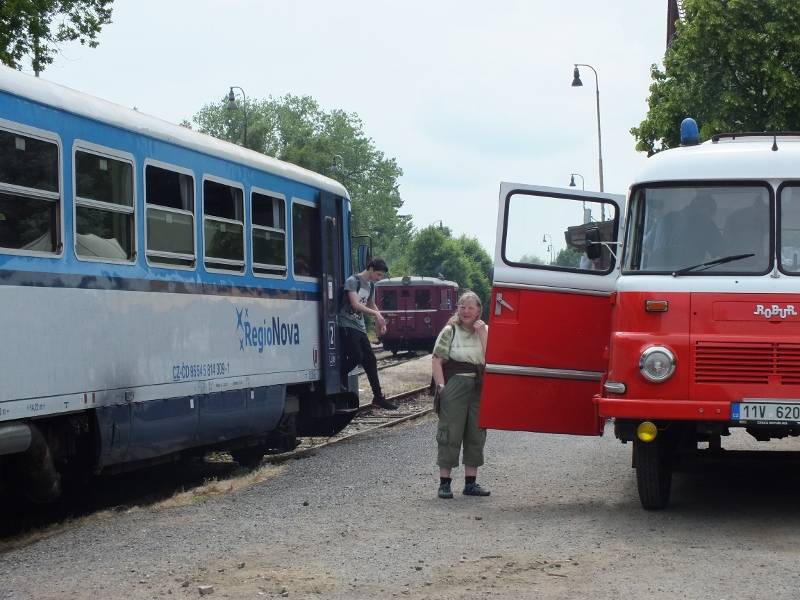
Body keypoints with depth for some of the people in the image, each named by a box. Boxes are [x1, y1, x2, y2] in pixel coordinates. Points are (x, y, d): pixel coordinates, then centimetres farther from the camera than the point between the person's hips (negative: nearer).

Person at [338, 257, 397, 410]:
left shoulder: (370, 285, 15)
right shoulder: (353, 281, -10)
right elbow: (355, 305, -20)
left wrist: (380, 321, 12)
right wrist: (376, 314, -17)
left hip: (360, 327, 8)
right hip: (347, 325, -8)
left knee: (370, 360, 3)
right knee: (357, 357, -21)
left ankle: (378, 397, 6)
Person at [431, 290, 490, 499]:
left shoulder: (485, 331, 11)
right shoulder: (450, 331, 2)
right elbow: (437, 361, -3)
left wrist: (482, 333, -7)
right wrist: (441, 386, -13)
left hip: (479, 388, 4)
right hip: (455, 386, -4)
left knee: (476, 435, 7)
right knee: (450, 434, -3)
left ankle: (470, 482, 15)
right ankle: (444, 482, 1)